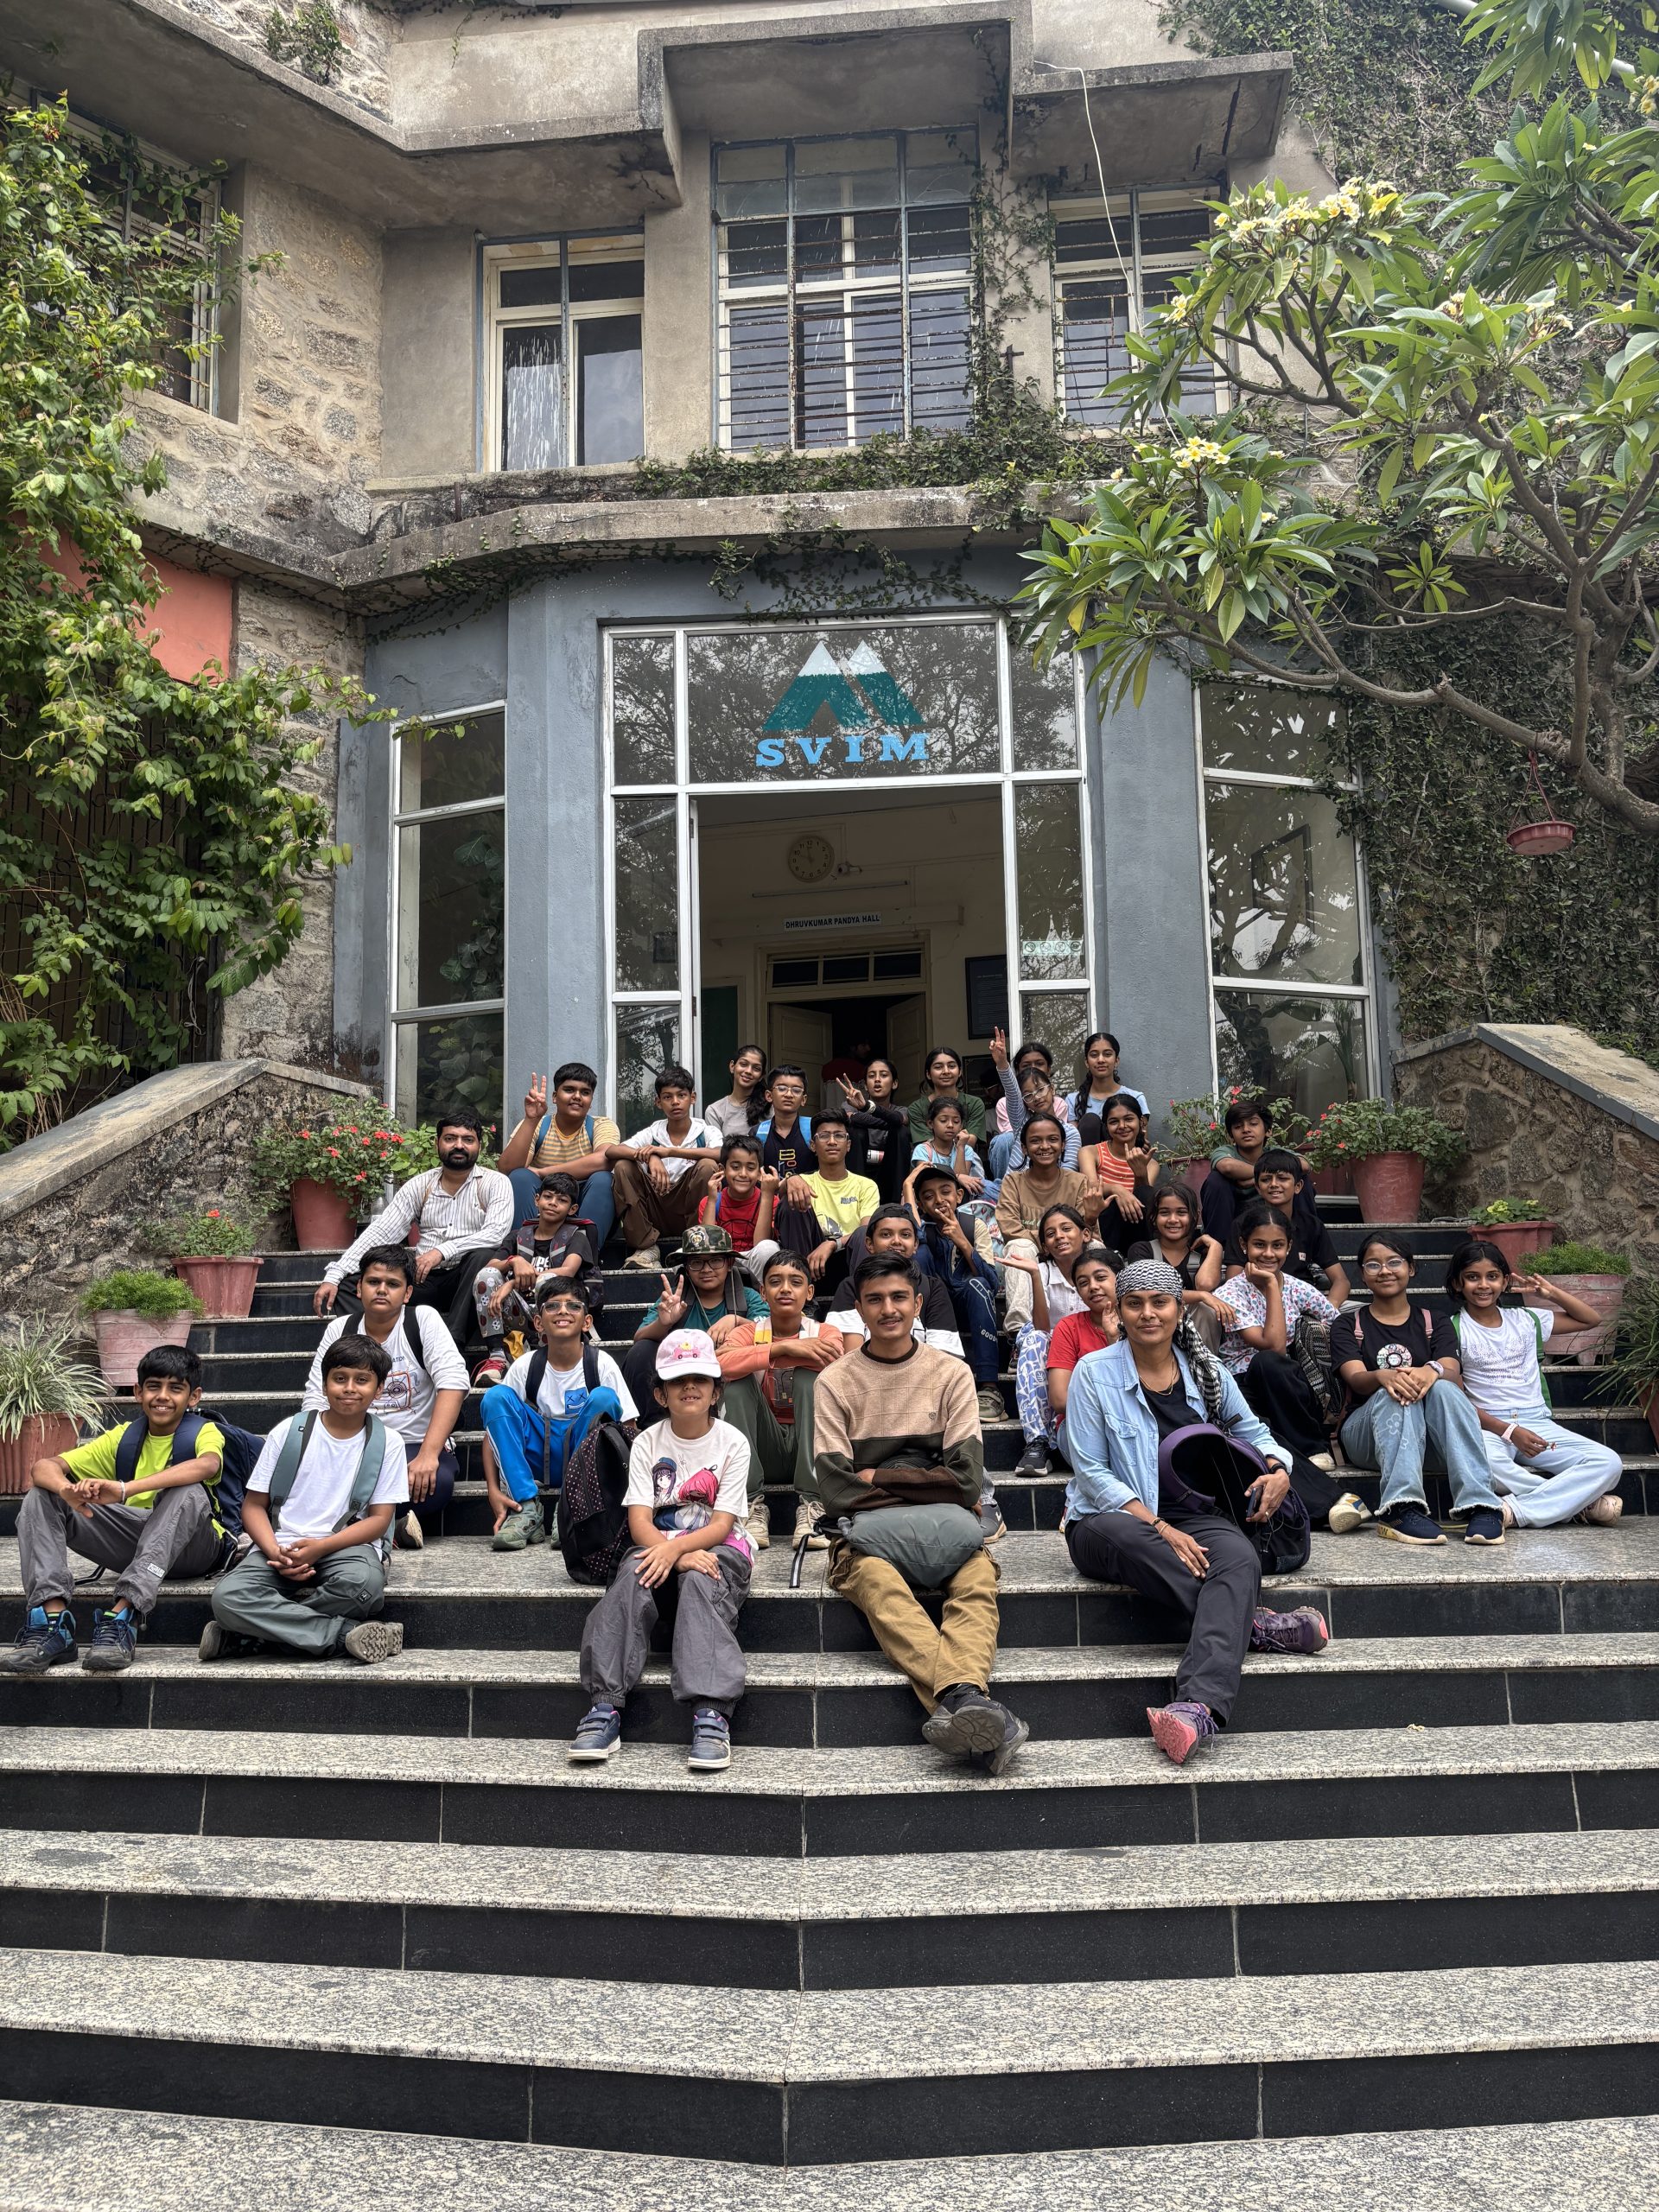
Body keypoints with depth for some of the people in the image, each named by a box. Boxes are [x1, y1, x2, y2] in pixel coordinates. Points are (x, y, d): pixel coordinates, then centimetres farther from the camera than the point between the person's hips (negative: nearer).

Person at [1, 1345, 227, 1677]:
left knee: (188, 1492, -37)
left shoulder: (204, 1433, -5)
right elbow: (43, 1467, -3)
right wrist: (67, 1490, -30)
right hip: (132, 1542, 5)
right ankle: (51, 1621, -28)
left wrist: (126, 1489, -44)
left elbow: (207, 1465, -32)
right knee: (41, 1495, -10)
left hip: (189, 1547, -5)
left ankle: (122, 1616, -44)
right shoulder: (122, 1437, 8)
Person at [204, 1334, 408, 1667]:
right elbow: (254, 1505, 5)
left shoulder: (387, 1443, 3)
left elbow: (379, 1518, -1)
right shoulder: (289, 1432, 4)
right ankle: (345, 1634, -27)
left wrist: (320, 1547, -17)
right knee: (227, 1597, -30)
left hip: (347, 1546, -1)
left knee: (364, 1583, -38)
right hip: (282, 1545, 1)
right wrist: (275, 1552, -15)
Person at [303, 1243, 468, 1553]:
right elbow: (315, 1399, 2)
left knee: (437, 1482, -37)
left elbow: (453, 1382, -15)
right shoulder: (339, 1330, 7)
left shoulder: (424, 1320, -3)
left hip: (417, 1445, -2)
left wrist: (428, 1455, -26)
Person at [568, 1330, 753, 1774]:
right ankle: (605, 1706, -40)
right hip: (657, 1545, 2)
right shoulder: (647, 1443, 5)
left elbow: (722, 1524, -8)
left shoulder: (732, 1443, -1)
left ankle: (711, 1714, -47)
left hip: (717, 1547, -2)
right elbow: (640, 1521, -5)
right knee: (632, 1579, -31)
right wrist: (679, 1555, -24)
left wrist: (675, 1548, -26)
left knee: (701, 1585, -35)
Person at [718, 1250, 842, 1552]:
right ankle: (753, 1507, -25)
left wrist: (751, 1355, -21)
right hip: (765, 1446, 1)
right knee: (737, 1382, -22)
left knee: (809, 1375, -25)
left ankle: (810, 1507, -31)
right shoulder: (749, 1332, 3)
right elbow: (720, 1363, -22)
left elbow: (832, 1360, -25)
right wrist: (783, 1348, -30)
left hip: (808, 1445, -1)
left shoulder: (824, 1334, 2)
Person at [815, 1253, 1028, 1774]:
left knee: (978, 1576, -33)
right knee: (877, 1581, -36)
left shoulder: (951, 1374, 12)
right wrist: (923, 1492, -8)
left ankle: (959, 1705, -57)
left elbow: (966, 1481, 1)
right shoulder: (836, 1382, 10)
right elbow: (836, 1492, -1)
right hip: (863, 1533, -1)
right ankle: (966, 1698, -57)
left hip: (946, 1530, 1)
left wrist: (879, 1478, -1)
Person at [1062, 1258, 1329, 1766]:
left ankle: (1198, 1706, -56)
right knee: (1121, 1533, -40)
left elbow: (1251, 1431, 25)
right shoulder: (1095, 1373, -2)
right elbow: (1091, 1472, -7)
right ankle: (1251, 1624, -28)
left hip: (1195, 1517, 2)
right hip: (1109, 1520, -2)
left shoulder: (1206, 1370, 10)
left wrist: (1277, 1468, 1)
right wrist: (1160, 1529, -19)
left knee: (1241, 1558, -33)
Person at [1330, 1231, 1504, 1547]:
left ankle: (1479, 1505, -42)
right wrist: (1383, 1376, -35)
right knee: (1395, 1394, -33)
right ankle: (1401, 1509, -49)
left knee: (1443, 1389, -30)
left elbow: (1453, 1375, -5)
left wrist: (1433, 1371, -31)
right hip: (1365, 1432, -1)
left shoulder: (1434, 1323, 16)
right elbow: (1356, 1378, -10)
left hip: (1429, 1435, 1)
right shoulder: (1348, 1327, 11)